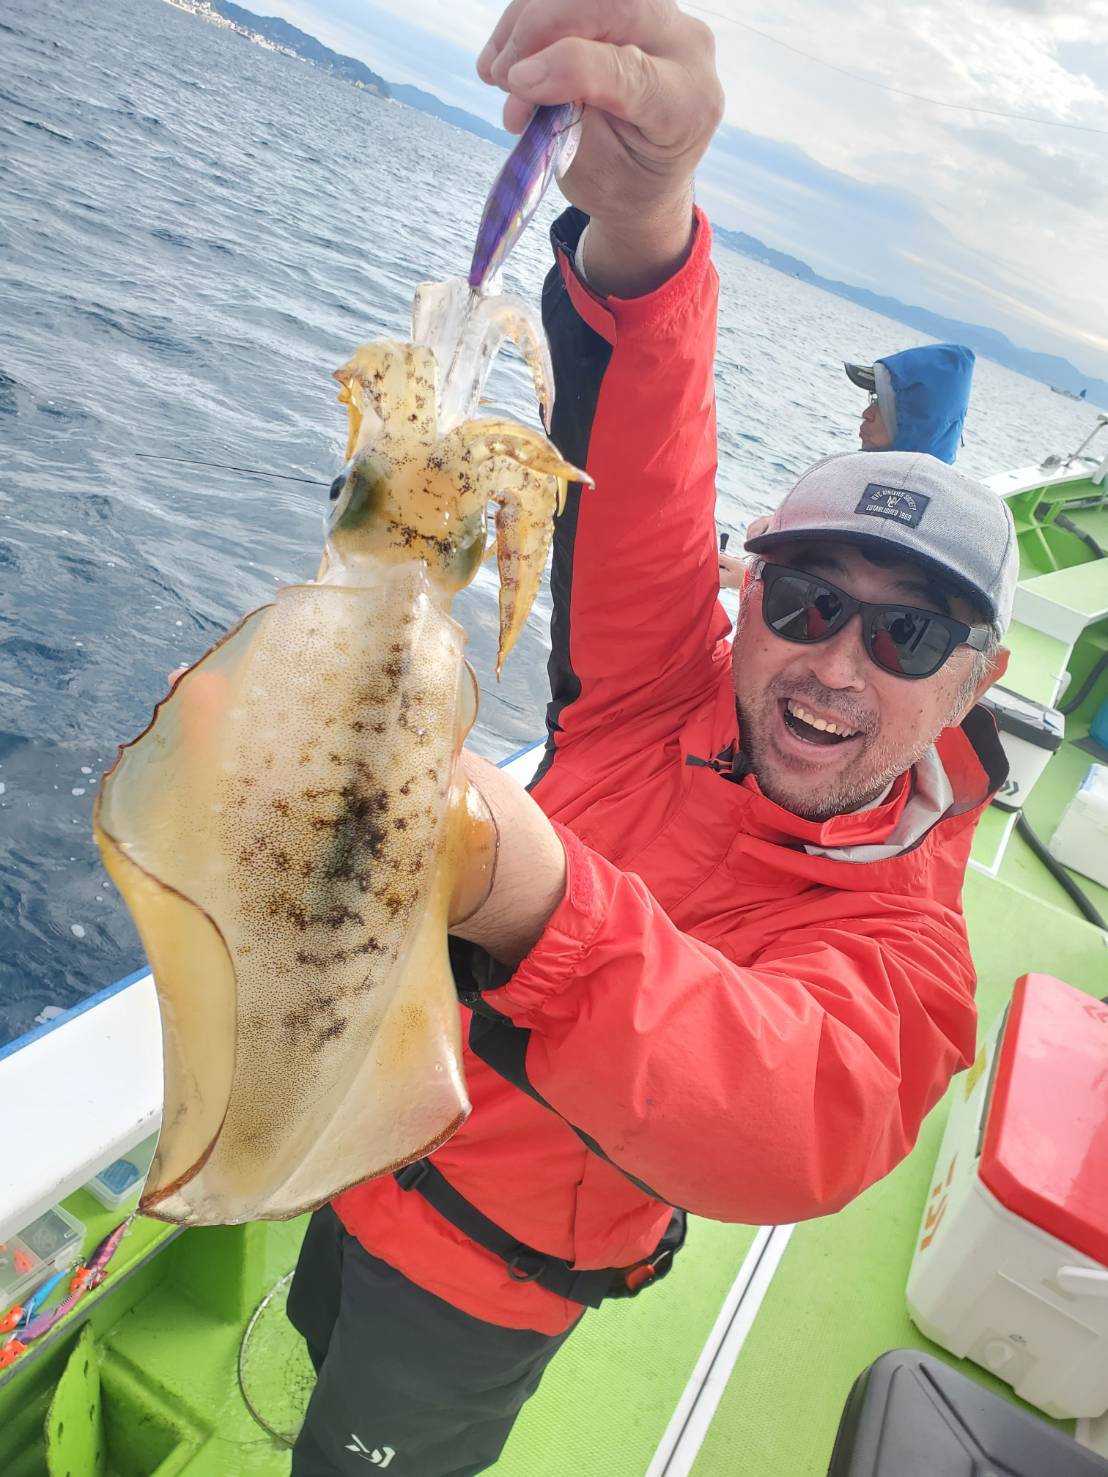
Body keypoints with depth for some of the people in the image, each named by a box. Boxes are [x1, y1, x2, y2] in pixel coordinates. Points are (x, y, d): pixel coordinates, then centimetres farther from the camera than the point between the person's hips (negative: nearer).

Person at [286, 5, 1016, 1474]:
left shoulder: (899, 947, -30)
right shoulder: (668, 691, -19)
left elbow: (784, 1133, -50)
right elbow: (636, 481, -31)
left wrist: (538, 910, -70)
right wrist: (637, 221, -52)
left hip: (483, 1282, -4)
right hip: (365, 1138, 5)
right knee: (319, 1341, 35)